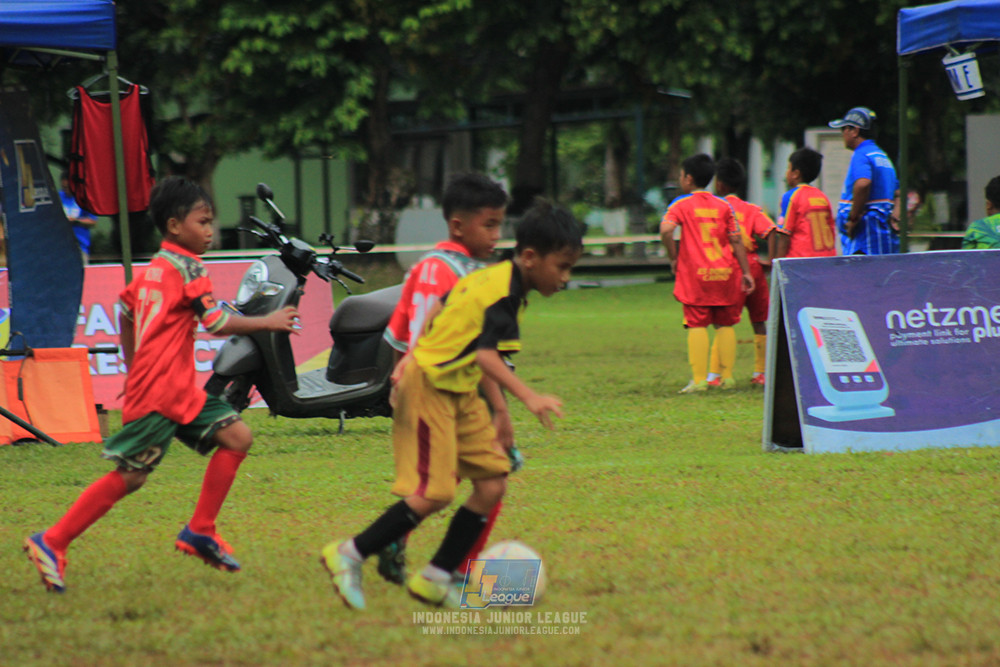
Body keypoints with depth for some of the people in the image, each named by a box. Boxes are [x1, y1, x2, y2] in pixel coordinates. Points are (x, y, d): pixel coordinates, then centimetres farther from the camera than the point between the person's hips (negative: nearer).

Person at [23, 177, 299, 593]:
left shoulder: (152, 269, 15)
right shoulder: (186, 267, -12)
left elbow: (125, 313, 24)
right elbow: (217, 323, -16)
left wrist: (133, 368, 30)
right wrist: (269, 322, -5)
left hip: (179, 391, 10)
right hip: (160, 393, -10)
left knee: (236, 437, 5)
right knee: (129, 476, -8)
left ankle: (200, 532, 7)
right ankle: (52, 543, -2)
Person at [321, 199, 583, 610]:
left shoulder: (491, 276, 9)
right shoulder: (503, 295, -20)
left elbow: (438, 310, 19)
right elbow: (487, 356, -33)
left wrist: (415, 355, 26)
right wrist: (529, 398, -43)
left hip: (459, 391, 10)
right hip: (430, 389, -10)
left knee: (492, 483, 2)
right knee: (433, 495, -14)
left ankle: (435, 580, 8)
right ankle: (349, 556, 0)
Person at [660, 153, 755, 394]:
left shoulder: (681, 205, 0)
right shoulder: (723, 206, 8)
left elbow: (666, 230, -17)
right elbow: (736, 241, 5)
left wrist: (673, 257, -3)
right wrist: (746, 272, 9)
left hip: (695, 274, -3)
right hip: (725, 272, 3)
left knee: (697, 324, -2)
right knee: (725, 324, 10)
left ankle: (699, 379, -8)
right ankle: (727, 375, 9)